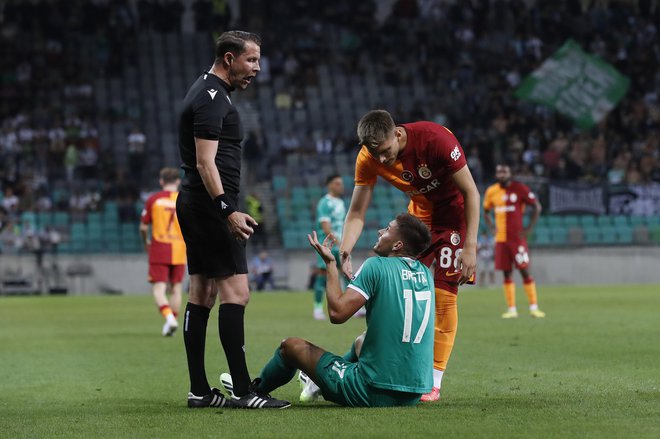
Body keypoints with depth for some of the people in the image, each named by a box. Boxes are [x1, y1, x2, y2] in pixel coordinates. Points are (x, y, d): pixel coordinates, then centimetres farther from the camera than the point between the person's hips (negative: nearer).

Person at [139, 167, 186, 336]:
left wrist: (145, 243, 22)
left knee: (158, 290, -3)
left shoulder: (153, 200, 0)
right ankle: (172, 320, 15)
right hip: (179, 252, 2)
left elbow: (143, 227, 4)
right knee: (176, 289, 14)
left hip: (158, 252, -2)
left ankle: (169, 317, -25)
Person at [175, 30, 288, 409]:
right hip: (210, 207, -11)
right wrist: (228, 211, -28)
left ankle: (199, 391, 11)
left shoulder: (210, 94, 19)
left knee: (202, 294, 9)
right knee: (236, 292, -12)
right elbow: (205, 163, -21)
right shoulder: (212, 98, -13)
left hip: (196, 207, 11)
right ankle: (243, 391, -14)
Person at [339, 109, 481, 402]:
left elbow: (471, 193, -23)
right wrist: (345, 250, -33)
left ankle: (434, 383, -9)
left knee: (444, 295, -12)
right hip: (419, 214, 5)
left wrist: (470, 246, -27)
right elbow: (357, 212, -14)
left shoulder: (435, 139, -32)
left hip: (455, 212, -5)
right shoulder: (369, 159, -18)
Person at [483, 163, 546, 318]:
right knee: (507, 273, 5)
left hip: (517, 238, -4)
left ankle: (534, 307, -1)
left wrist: (529, 228, -8)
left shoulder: (519, 189, -7)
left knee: (524, 271, -6)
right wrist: (492, 227, 8)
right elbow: (486, 212, 23)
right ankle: (511, 309, 9)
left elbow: (537, 207, -4)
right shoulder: (491, 192, 6)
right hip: (501, 239, 4)